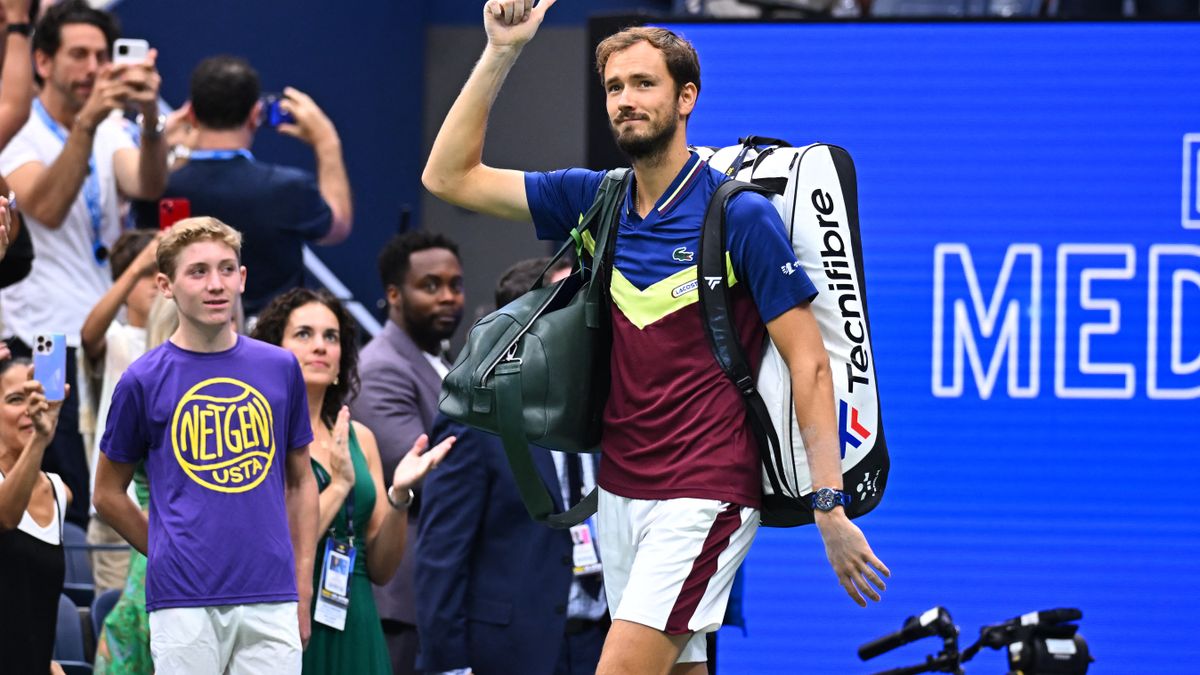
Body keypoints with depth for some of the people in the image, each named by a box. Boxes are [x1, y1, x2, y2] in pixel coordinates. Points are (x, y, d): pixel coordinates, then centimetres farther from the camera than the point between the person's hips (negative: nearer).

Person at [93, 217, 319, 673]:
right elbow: (108, 493, 10)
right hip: (185, 602, -3)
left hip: (271, 601, 3)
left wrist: (302, 588, 9)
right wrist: (171, 556, 7)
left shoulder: (280, 369, 8)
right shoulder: (144, 381, 0)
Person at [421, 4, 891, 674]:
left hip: (704, 495, -6)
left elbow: (809, 363, -9)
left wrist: (832, 508, -16)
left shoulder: (741, 216, -9)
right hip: (620, 492, 6)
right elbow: (450, 175, 10)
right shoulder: (595, 200, 8)